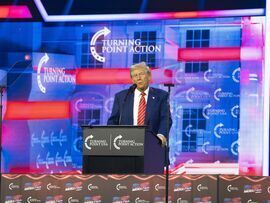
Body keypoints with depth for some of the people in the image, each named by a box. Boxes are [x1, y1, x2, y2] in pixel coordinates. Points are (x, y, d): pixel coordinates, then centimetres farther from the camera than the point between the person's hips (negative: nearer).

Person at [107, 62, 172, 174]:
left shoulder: (161, 96, 9)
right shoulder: (121, 96, 15)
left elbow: (165, 118, -2)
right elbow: (113, 120, 12)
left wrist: (162, 135, -21)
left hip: (152, 145, -1)